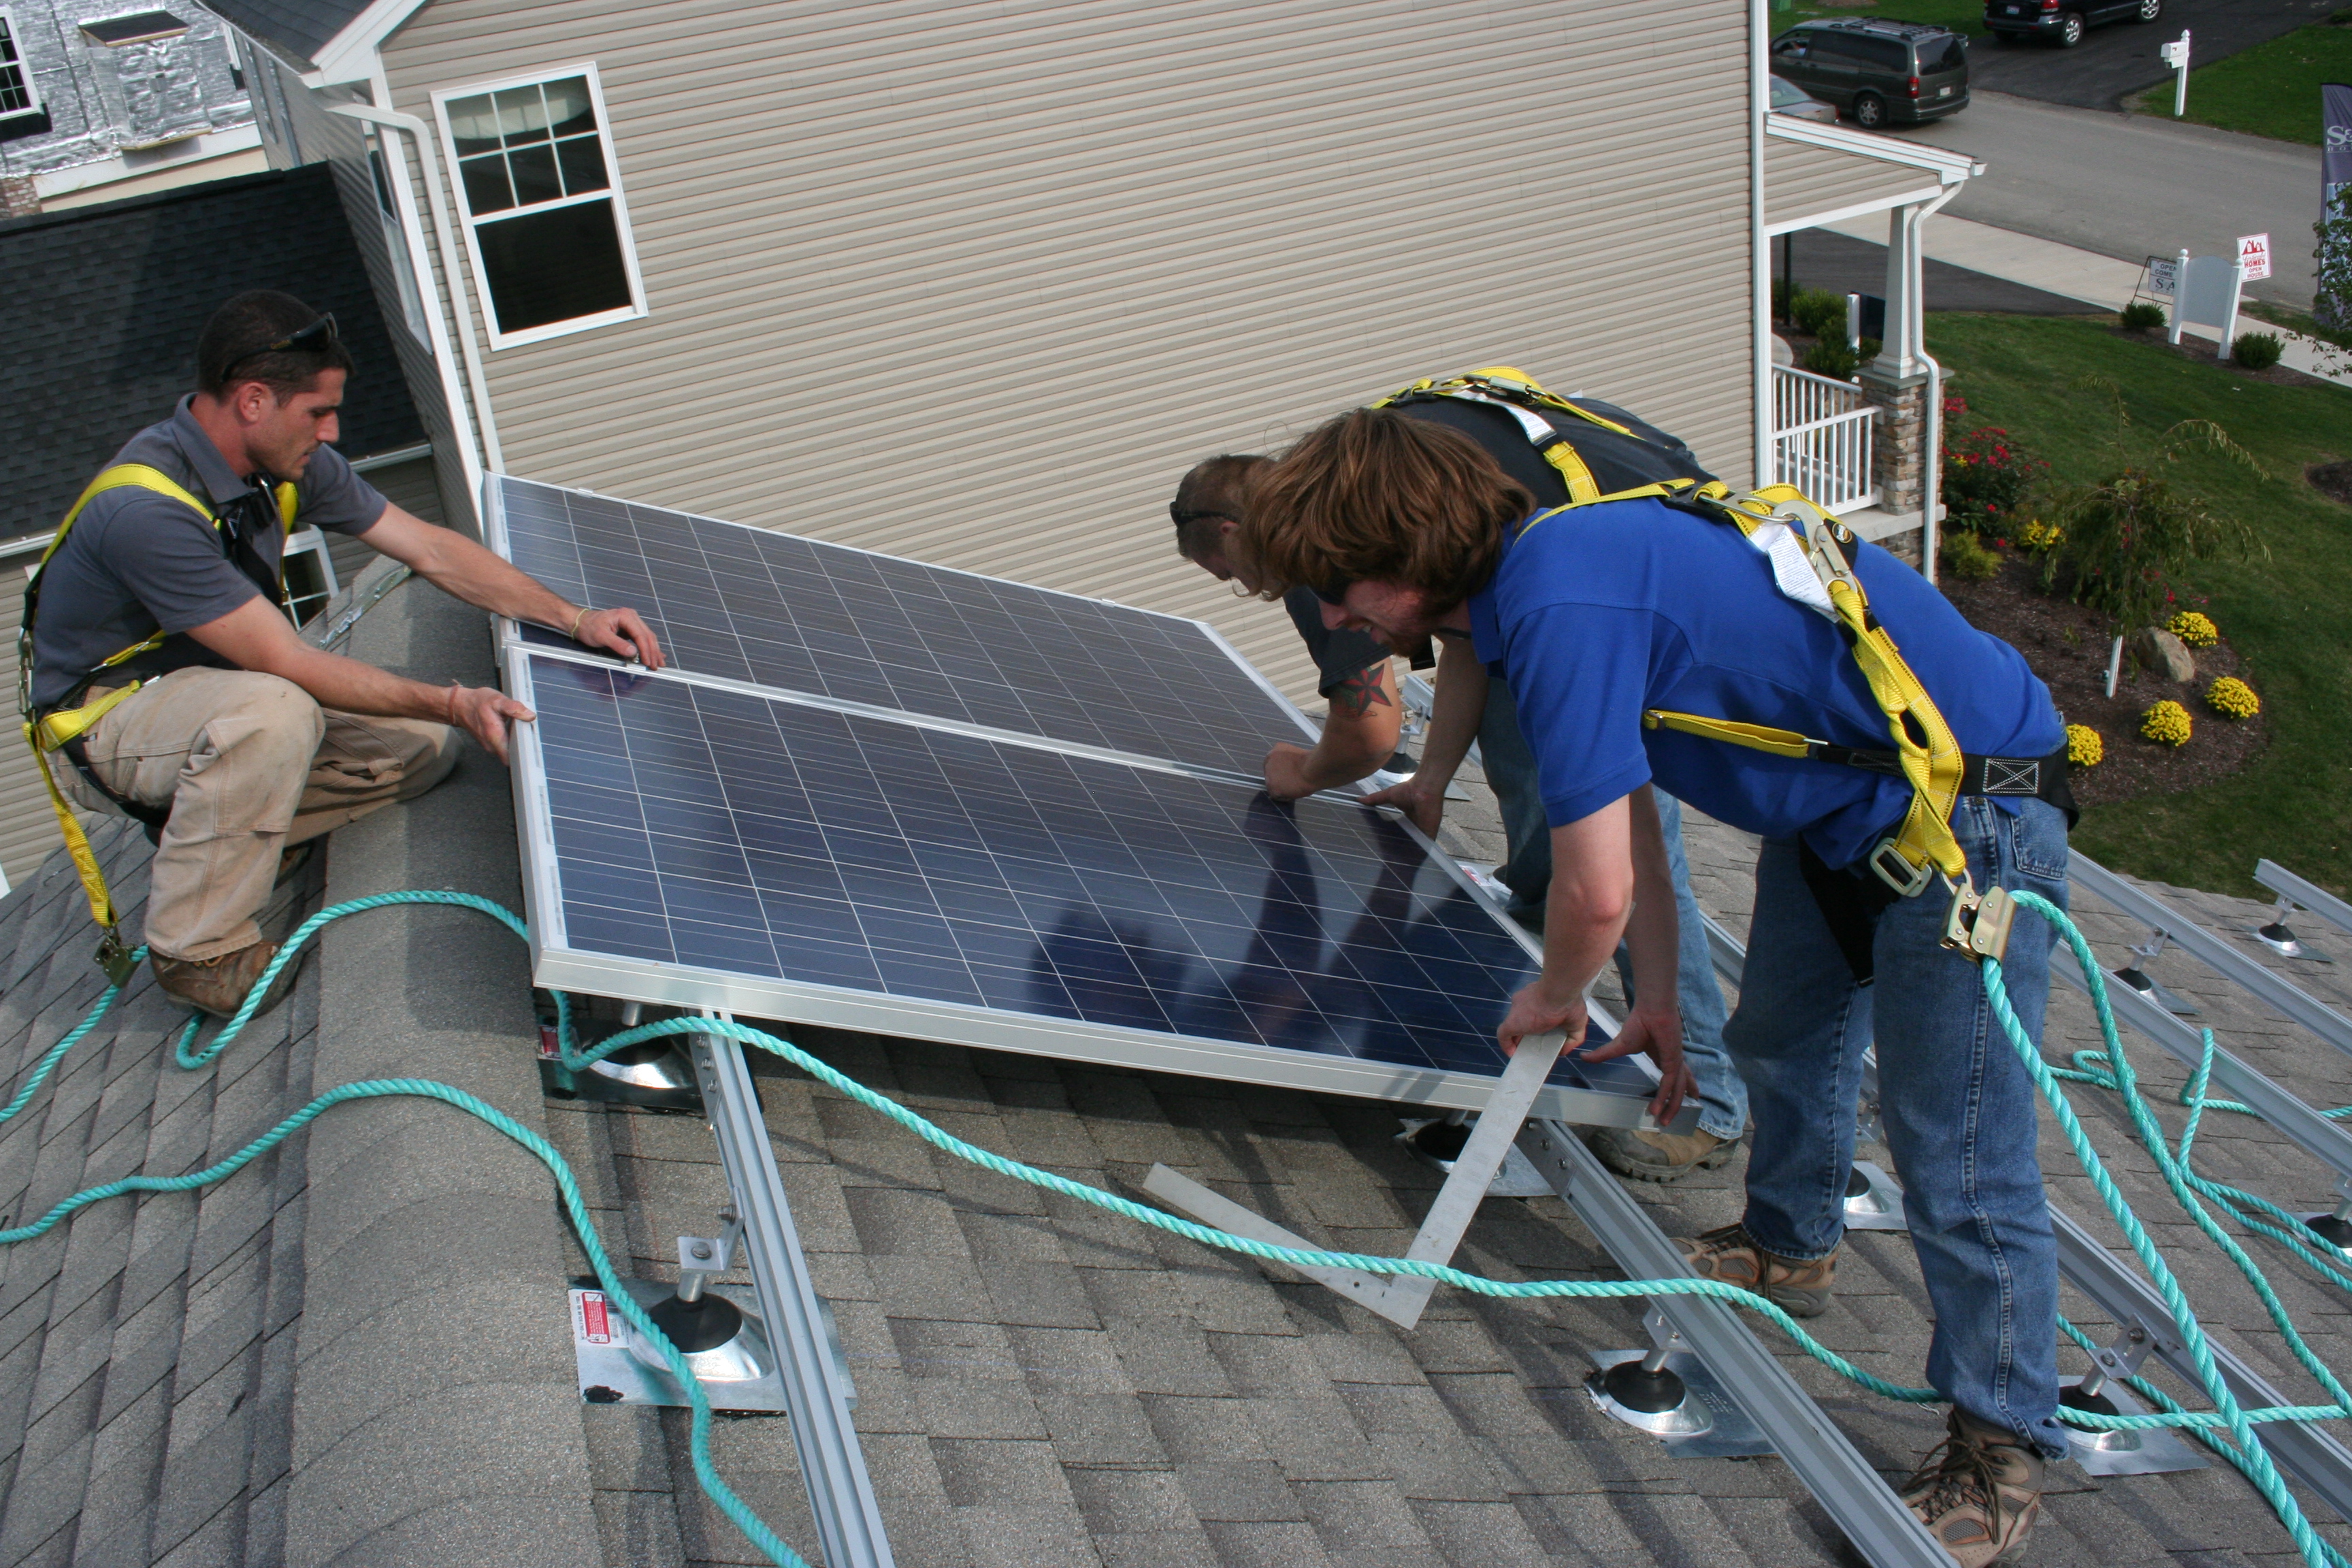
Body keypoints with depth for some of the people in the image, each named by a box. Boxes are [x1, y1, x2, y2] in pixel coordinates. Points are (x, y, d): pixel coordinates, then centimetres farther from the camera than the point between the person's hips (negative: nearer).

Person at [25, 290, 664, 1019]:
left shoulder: (290, 463, -8)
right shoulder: (145, 510, -32)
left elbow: (428, 548, -1)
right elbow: (287, 663, -32)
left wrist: (575, 619, -7)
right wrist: (451, 702, -32)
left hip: (221, 685, 8)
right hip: (104, 715, -8)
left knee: (425, 741, -6)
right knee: (273, 712, -39)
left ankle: (213, 834, 4)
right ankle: (196, 949, -20)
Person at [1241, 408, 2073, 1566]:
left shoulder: (1562, 606, -30)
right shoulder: (1530, 579, 2)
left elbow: (1596, 893, -29)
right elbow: (1627, 823, 12)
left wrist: (1554, 999, -6)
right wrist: (1661, 996, 19)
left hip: (1968, 815, -10)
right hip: (1840, 796, 10)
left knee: (1955, 1155, -4)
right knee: (1779, 1035, 26)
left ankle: (2002, 1449, 14)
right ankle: (1790, 1247, 52)